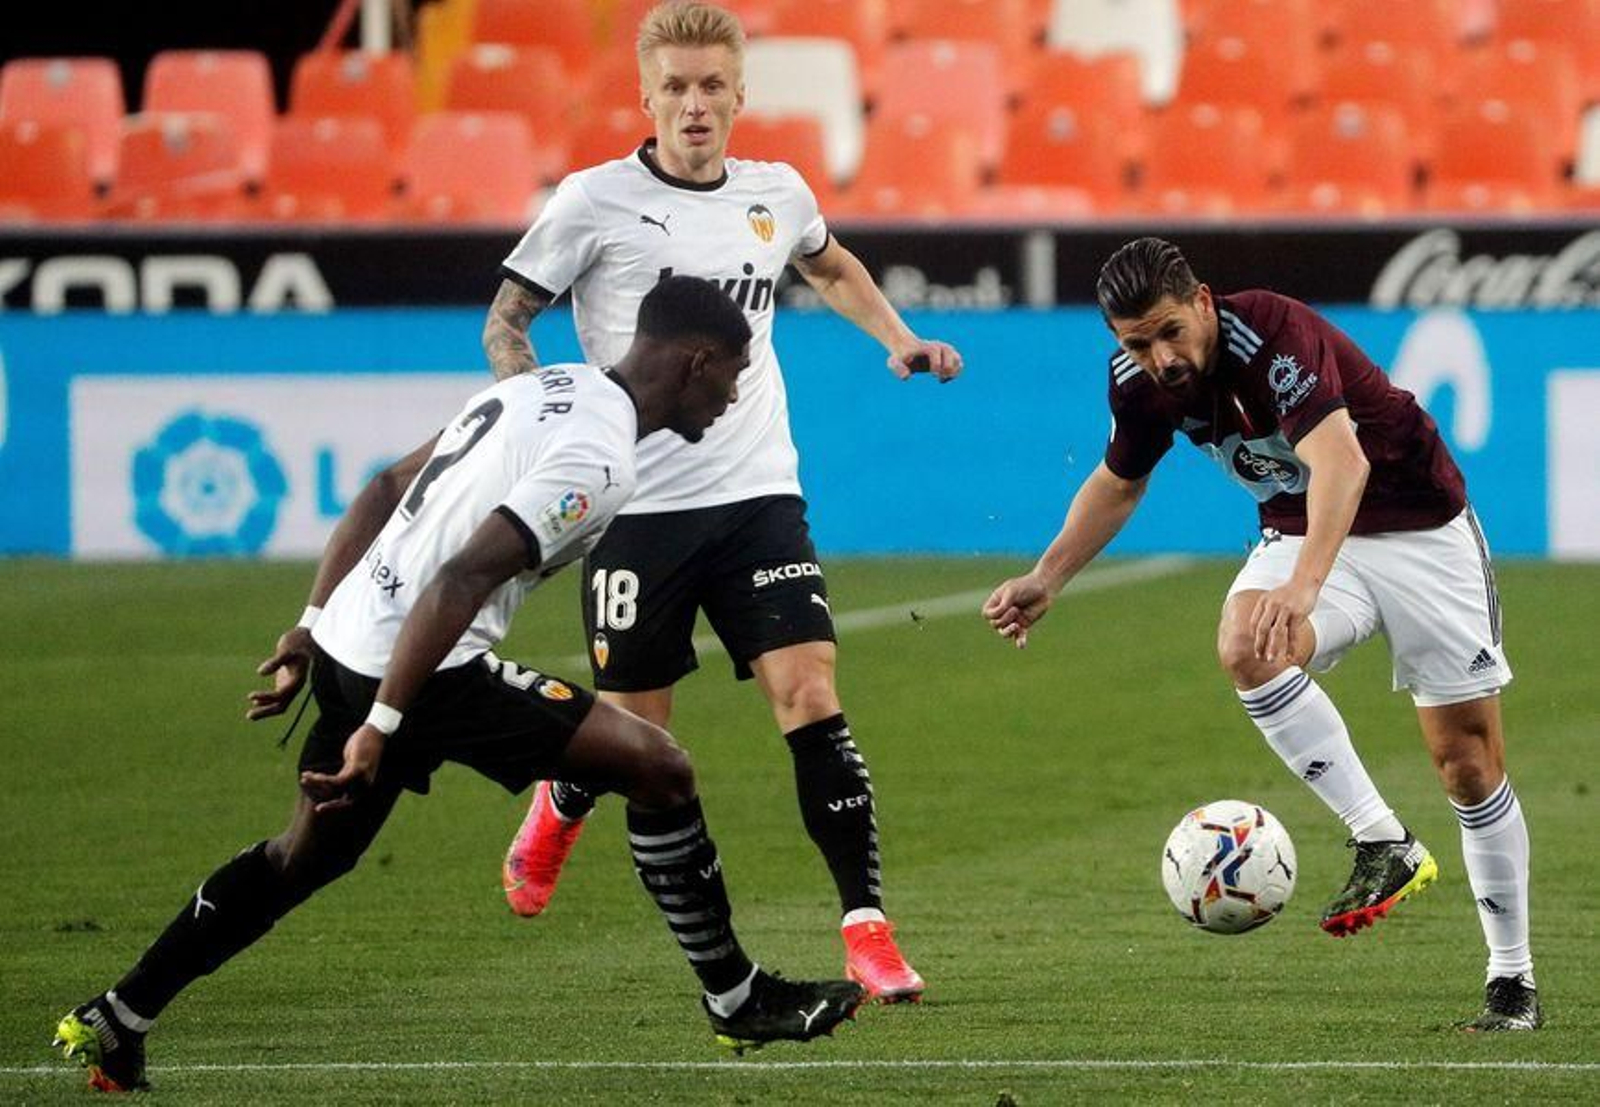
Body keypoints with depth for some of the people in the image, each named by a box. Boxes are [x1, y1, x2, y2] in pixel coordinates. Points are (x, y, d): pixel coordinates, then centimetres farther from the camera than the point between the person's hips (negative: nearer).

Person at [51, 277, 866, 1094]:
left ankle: (112, 1025, 30)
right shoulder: (595, 459, -16)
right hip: (422, 669, -9)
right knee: (657, 769, -4)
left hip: (345, 649, 9)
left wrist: (313, 629, 22)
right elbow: (463, 580, -26)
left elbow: (383, 493, 19)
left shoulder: (539, 391, 13)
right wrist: (382, 728, -26)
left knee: (307, 855, 25)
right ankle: (738, 1002, 5)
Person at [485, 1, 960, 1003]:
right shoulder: (596, 202, -5)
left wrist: (900, 340, 17)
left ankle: (867, 926, -10)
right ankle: (559, 810, 41)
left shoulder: (776, 195, 8)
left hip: (758, 495, 2)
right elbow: (505, 322, 4)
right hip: (639, 503, -2)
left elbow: (832, 267, 31)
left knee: (811, 698, -13)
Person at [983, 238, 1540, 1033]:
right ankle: (1383, 845, -23)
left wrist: (1302, 586, -61)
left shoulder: (1273, 334, -32)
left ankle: (1512, 980, 10)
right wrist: (1046, 578, 6)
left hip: (1420, 527, -5)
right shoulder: (1139, 380, -10)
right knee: (1244, 647, -30)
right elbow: (1119, 480, 13)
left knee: (1468, 760, -4)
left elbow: (1342, 460, -47)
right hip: (1301, 533, 5)